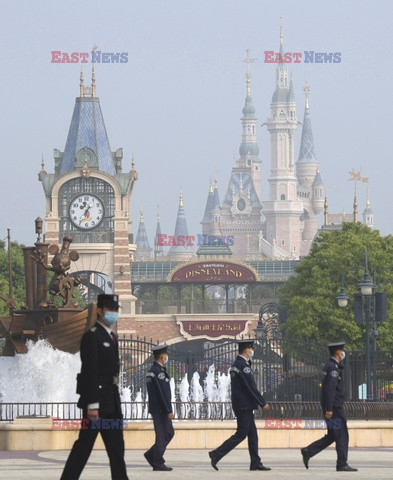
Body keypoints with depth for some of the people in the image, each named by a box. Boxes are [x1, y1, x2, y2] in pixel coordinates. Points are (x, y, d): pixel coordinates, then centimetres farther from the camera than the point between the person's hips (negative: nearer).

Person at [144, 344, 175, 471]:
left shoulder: (152, 370, 15)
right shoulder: (159, 371, -17)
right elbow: (163, 393, -21)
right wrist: (169, 410, -19)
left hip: (156, 408, 10)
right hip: (160, 409, -10)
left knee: (169, 432, 16)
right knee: (162, 436, -4)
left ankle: (151, 455, 15)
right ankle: (158, 463, 0)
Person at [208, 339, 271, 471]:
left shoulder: (236, 364, 14)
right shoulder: (243, 365, -17)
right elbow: (251, 387, -18)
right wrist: (263, 403, -13)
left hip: (245, 406, 10)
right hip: (244, 405, -10)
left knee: (252, 434, 10)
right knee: (241, 434, -7)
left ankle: (255, 463, 11)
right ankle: (216, 454, -8)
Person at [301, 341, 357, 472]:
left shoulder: (329, 365, 16)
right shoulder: (333, 367, -15)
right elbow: (330, 389, -21)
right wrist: (329, 409, -23)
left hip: (333, 406, 10)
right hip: (334, 406, -10)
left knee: (331, 436, 12)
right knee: (341, 435, -4)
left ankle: (308, 451, 6)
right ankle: (342, 464, -2)